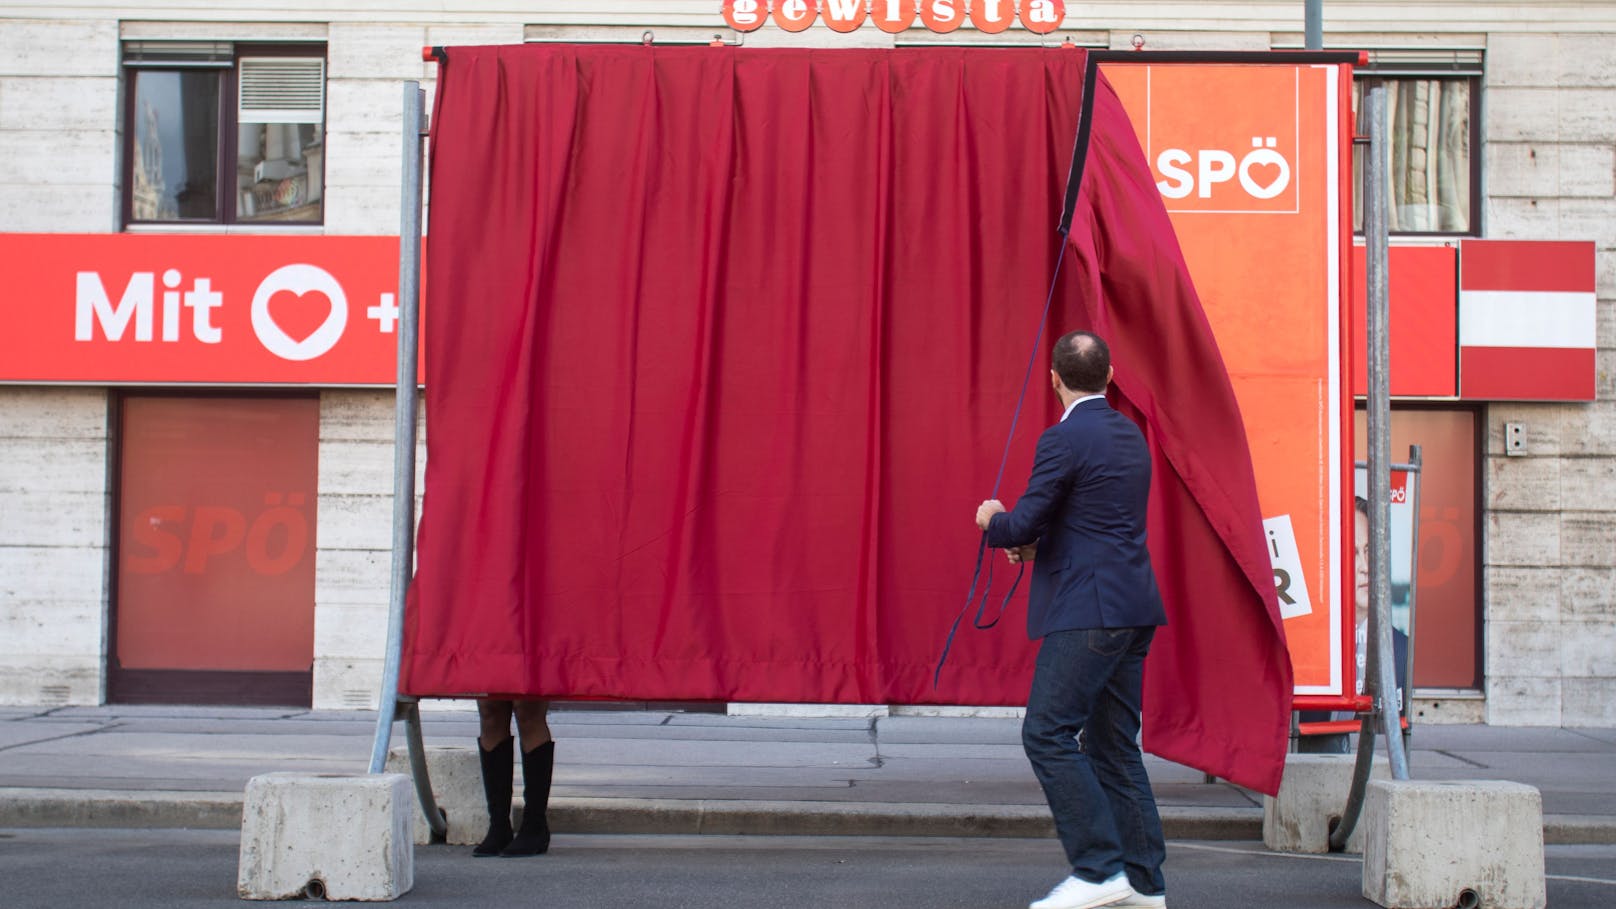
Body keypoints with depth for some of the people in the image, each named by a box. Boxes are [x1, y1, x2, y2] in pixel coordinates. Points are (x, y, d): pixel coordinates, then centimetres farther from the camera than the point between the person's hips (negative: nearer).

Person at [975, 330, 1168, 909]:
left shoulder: (1064, 439, -12)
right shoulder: (1130, 435, 16)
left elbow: (1022, 524, -13)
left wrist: (993, 521, 9)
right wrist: (1037, 543, 21)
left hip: (1089, 611, -9)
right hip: (1133, 608, 9)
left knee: (1048, 734, -6)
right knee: (1113, 745, 12)